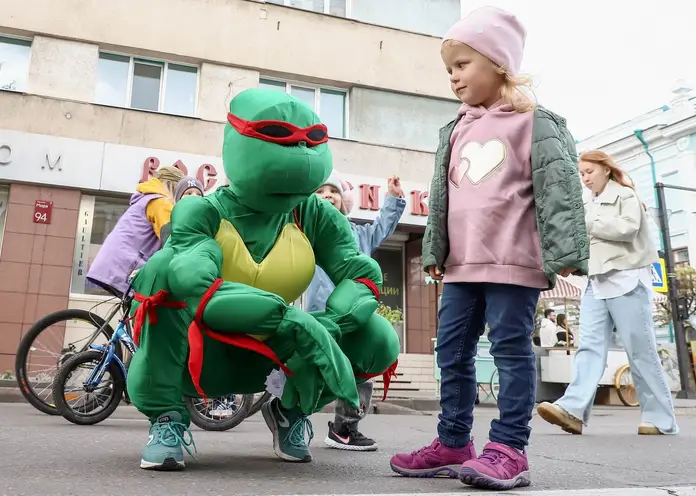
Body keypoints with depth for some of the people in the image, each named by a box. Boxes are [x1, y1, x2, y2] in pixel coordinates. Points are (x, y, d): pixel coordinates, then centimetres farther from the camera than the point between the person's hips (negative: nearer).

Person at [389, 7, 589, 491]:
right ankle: (453, 443, 20)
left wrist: (563, 252, -13)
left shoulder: (536, 124, 1)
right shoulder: (455, 132, 19)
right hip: (461, 265, 7)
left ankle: (509, 448, 6)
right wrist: (435, 252, 13)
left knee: (511, 349, -3)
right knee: (452, 351, 8)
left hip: (514, 262, -6)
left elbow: (559, 190, -6)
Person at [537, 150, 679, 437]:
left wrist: (589, 222, -9)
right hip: (596, 282, 6)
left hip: (626, 279, -5)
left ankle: (660, 418, 8)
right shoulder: (588, 205, 23)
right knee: (589, 346, -9)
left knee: (640, 351, -3)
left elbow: (628, 228, -12)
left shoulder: (625, 195, 5)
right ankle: (573, 410, -20)